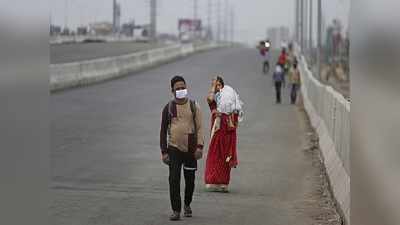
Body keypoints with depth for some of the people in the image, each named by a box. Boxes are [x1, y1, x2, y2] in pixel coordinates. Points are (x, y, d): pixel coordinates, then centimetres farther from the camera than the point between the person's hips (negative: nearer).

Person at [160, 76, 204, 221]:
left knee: (190, 180, 10)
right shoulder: (168, 108, 2)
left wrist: (200, 146, -11)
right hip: (174, 149, -1)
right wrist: (164, 151, 0)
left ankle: (187, 205, 34)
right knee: (174, 180, -11)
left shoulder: (193, 107, 2)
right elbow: (163, 131, 5)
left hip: (191, 149, 1)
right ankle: (176, 211, -7)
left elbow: (199, 127, 1)